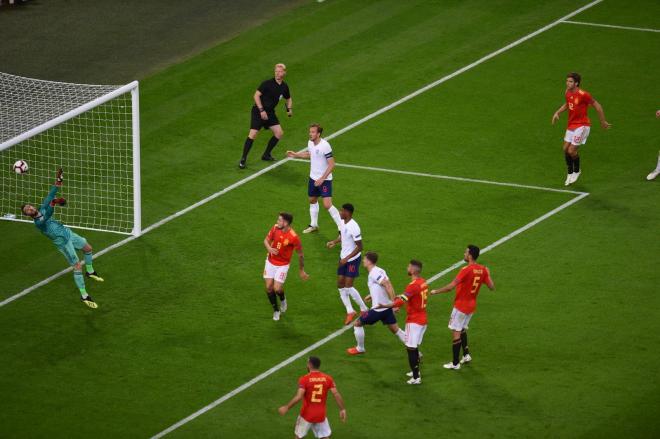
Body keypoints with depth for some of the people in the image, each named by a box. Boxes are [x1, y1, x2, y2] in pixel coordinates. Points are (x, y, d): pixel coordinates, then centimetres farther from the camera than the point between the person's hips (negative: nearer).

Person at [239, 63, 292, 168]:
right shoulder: (267, 83, -15)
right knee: (253, 134, -15)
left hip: (270, 112, 6)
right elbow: (256, 95, -17)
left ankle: (266, 155, 19)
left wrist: (289, 109, 5)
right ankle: (243, 159, -6)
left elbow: (288, 99, 23)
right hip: (258, 111, -6)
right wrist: (261, 110, -22)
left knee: (279, 133, 1)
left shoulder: (284, 87, 4)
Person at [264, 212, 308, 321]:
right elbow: (266, 240, 3)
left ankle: (283, 299, 27)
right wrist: (269, 248, -21)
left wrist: (302, 271, -2)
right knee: (269, 287, 2)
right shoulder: (275, 228, -12)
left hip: (282, 265, -4)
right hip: (270, 262, 4)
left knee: (277, 289, -11)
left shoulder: (294, 237, -25)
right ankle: (276, 310, 24)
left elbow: (300, 254, -12)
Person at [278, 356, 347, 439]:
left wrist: (286, 408, -13)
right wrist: (342, 409, 3)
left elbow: (298, 397, -23)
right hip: (321, 415, 3)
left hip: (307, 414, -3)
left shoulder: (304, 379, -15)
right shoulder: (327, 378, -4)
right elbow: (336, 394, -7)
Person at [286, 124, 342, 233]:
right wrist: (296, 155, 22)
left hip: (325, 180, -8)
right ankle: (313, 225, 39)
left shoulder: (325, 145, -25)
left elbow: (331, 164, -23)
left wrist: (322, 179, -25)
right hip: (313, 178, 8)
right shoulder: (310, 143, 0)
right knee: (312, 200, 21)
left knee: (327, 205, -15)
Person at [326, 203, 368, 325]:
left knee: (348, 286, -8)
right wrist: (334, 242, -2)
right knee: (340, 285, 8)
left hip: (353, 259, -9)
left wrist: (347, 258, -24)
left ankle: (364, 309, 9)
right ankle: (350, 311, 18)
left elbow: (359, 247, -22)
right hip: (343, 258, 9)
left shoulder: (353, 227, -26)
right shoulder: (342, 222, 0)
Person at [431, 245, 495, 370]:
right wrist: (488, 275, 20)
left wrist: (436, 291, -14)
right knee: (462, 329, 27)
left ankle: (455, 363, 3)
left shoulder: (466, 270, -23)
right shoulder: (482, 270, -2)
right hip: (472, 306, 8)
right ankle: (466, 354, 23)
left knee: (456, 333, 0)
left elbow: (451, 286, -26)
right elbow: (492, 287, 2)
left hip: (461, 306, -8)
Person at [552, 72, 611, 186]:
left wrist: (603, 122, -5)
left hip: (582, 126, -7)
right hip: (571, 125, 7)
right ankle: (570, 173, 26)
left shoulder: (583, 94, -22)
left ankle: (577, 171, 18)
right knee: (566, 149, 7)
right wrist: (557, 113, 8)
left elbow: (597, 106, -12)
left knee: (572, 151, -9)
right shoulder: (568, 93, 1)